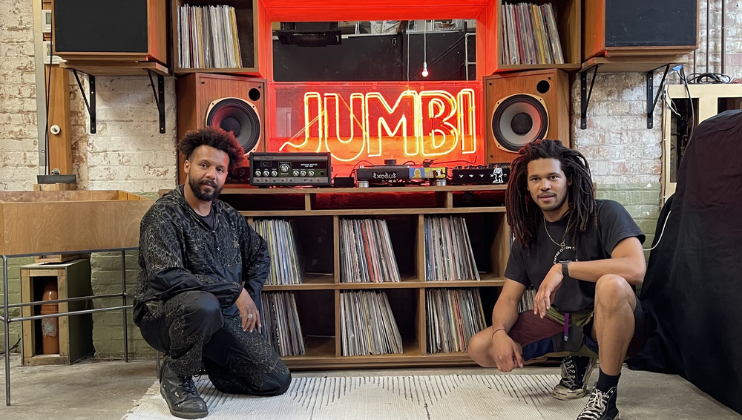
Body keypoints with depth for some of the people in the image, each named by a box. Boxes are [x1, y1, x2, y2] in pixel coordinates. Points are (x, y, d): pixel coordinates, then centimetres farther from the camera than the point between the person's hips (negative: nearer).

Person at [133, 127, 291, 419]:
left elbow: (260, 254, 22)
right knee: (203, 305, -41)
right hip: (165, 315, -6)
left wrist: (250, 299, 4)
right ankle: (176, 376, -11)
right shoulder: (164, 215, -12)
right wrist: (235, 291, -25)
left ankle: (208, 363, 20)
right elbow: (166, 276, -27)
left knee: (277, 381, -4)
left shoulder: (228, 216, 7)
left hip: (225, 318, 6)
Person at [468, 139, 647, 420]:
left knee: (611, 285, -39)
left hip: (607, 325, -5)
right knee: (479, 348, -9)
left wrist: (564, 268, -32)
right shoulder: (527, 236, 2)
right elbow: (509, 298, 1)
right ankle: (574, 361, 12)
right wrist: (500, 333, -21)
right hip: (558, 322, 6)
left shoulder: (605, 214, -14)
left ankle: (606, 395, -20)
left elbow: (636, 269, -31)